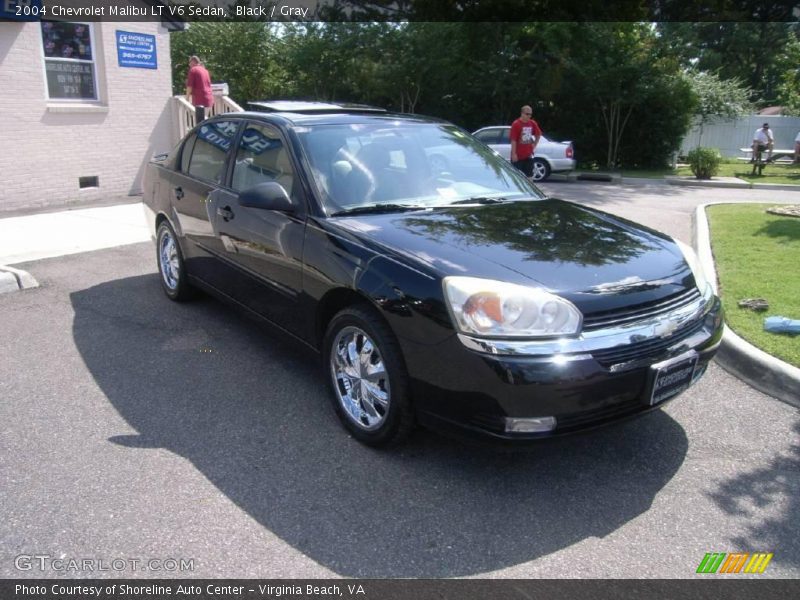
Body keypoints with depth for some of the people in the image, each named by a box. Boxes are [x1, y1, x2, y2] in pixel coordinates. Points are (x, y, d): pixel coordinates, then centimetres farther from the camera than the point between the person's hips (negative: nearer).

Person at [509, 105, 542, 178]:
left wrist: (534, 145, 11)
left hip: (528, 155, 5)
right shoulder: (516, 124, -12)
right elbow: (513, 140, -15)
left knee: (529, 176, 8)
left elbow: (538, 135, 21)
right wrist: (513, 154, -18)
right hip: (518, 155, -5)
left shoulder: (533, 123, 4)